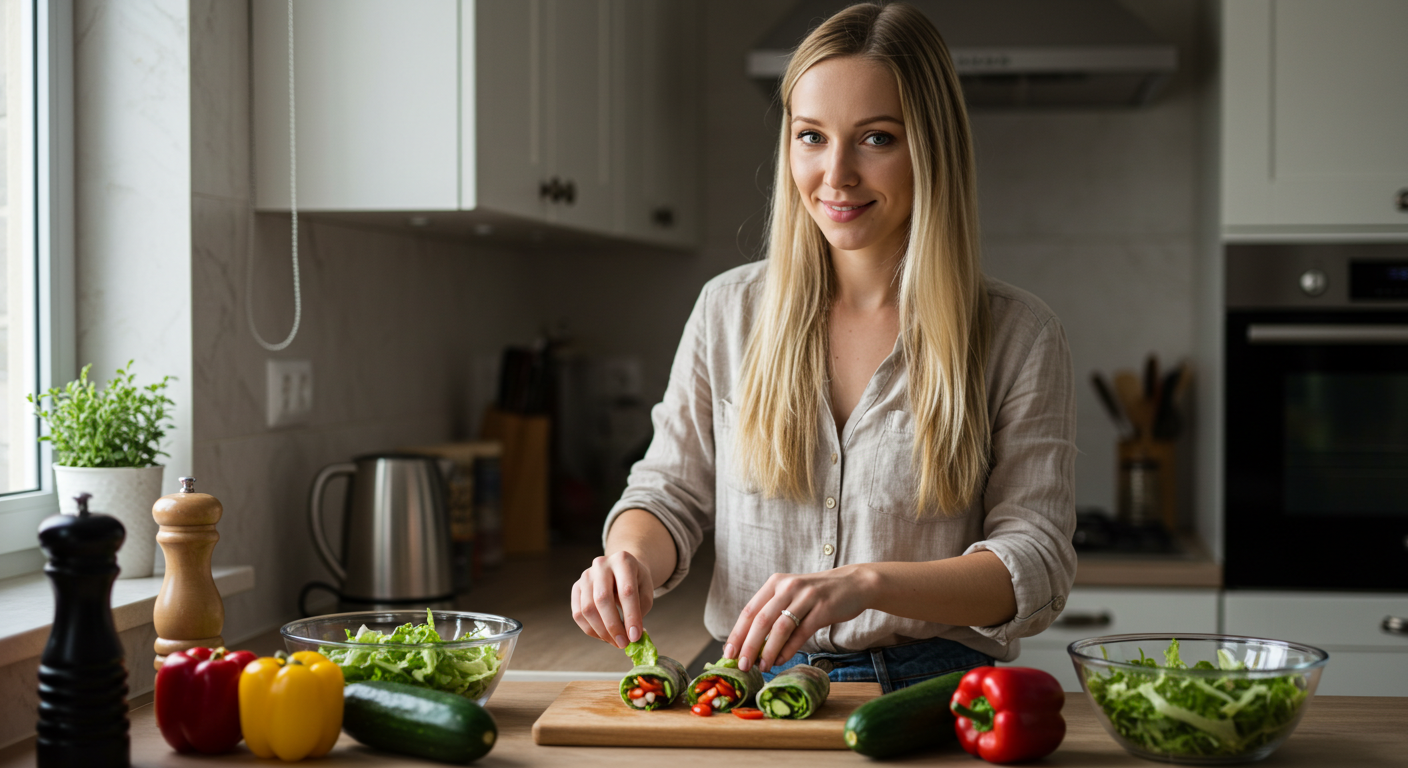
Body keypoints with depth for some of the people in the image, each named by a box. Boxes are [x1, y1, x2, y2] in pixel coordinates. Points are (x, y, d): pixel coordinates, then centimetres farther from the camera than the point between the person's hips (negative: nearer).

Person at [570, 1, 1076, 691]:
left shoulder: (1017, 336, 1)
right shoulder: (730, 311, 10)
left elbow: (1036, 562, -5)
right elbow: (671, 491, 14)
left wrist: (866, 583, -21)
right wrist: (632, 558, -10)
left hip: (929, 696, -2)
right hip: (749, 691, 3)